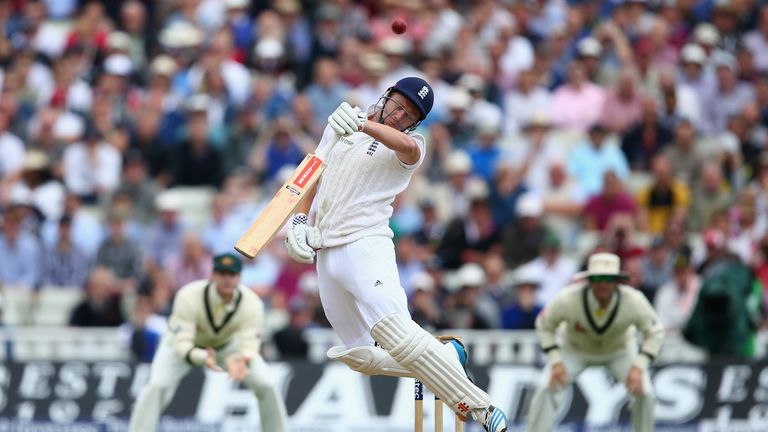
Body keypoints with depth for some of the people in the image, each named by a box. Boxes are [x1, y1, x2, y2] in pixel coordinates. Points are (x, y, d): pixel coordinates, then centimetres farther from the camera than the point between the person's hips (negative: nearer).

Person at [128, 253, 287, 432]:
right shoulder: (189, 297, -38)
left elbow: (249, 346, -36)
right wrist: (202, 358, -62)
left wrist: (240, 361, -61)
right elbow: (181, 345, -40)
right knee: (157, 385, -26)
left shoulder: (252, 304, -31)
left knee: (267, 385, -12)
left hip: (229, 344, 2)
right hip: (184, 342, -2)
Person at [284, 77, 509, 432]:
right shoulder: (339, 127, 15)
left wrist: (361, 125, -44)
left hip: (365, 246, -6)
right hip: (325, 255, 6)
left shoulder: (411, 145, -2)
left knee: (397, 334, -25)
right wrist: (299, 220, 4)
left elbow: (405, 146, -26)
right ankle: (447, 358, 21)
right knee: (361, 356, 6)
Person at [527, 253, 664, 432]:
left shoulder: (634, 301, -34)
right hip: (576, 349, 0)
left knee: (643, 392, -18)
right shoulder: (568, 299, -36)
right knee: (546, 389, -19)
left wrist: (638, 367, -28)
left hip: (620, 349, 0)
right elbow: (544, 326, -16)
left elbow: (654, 332, -17)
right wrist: (555, 362, -26)